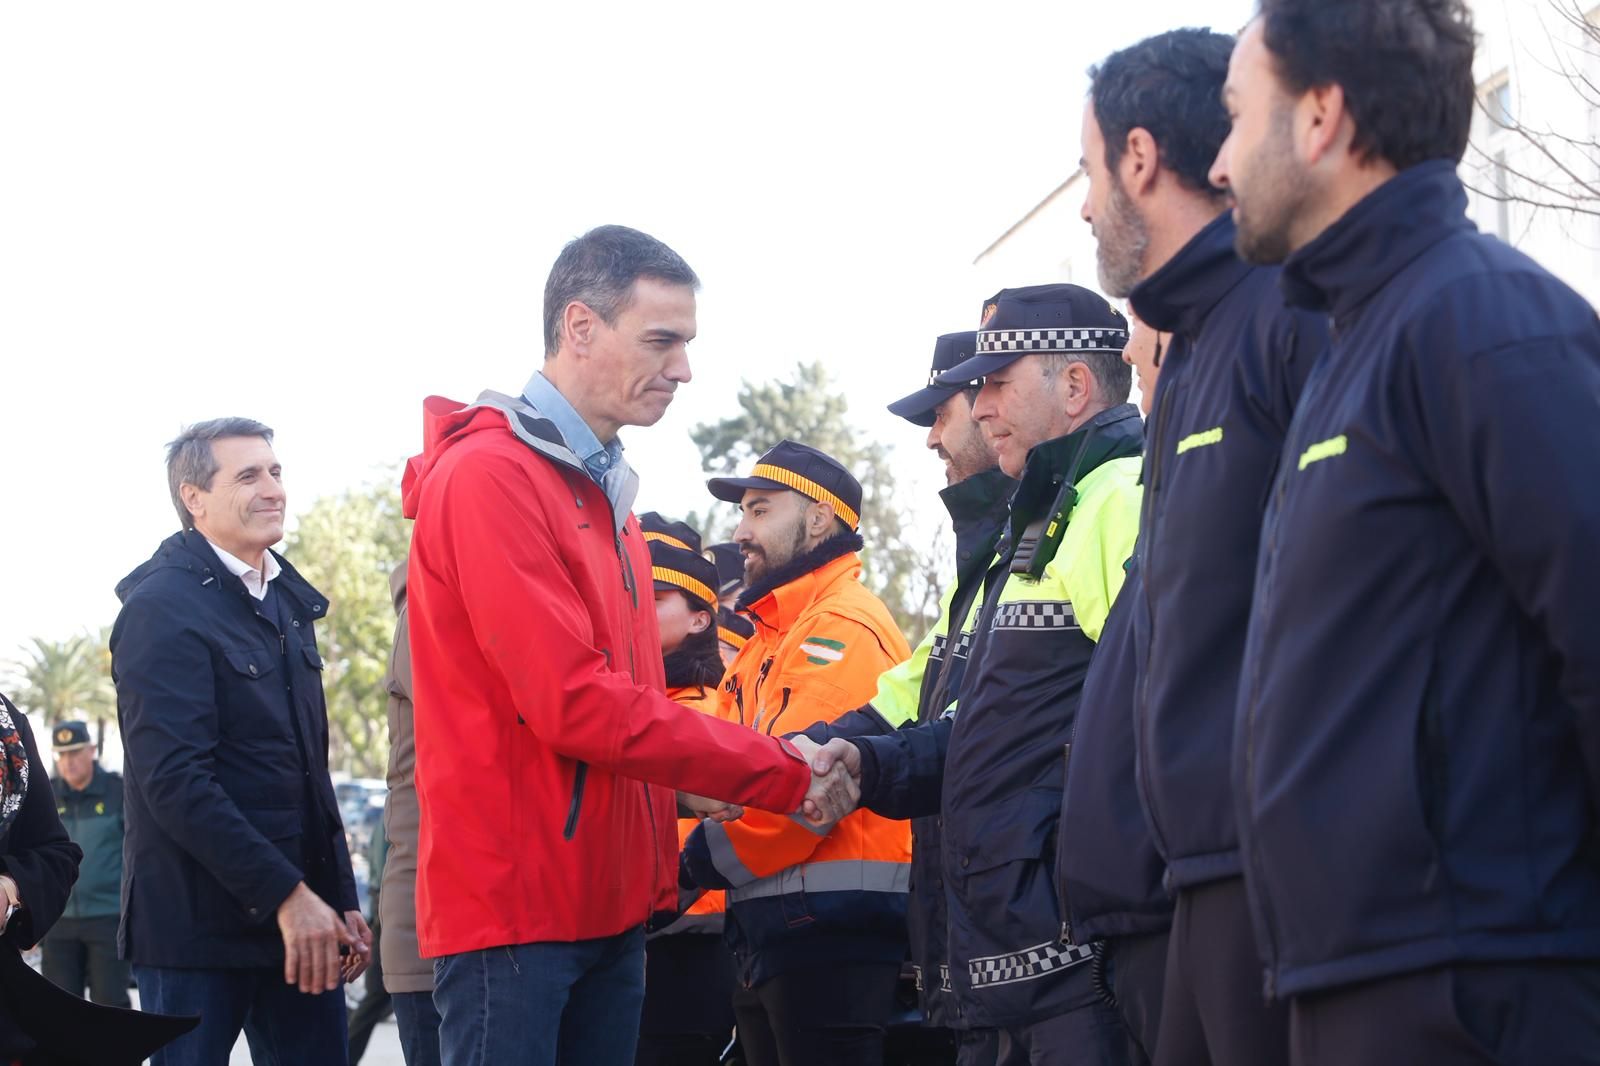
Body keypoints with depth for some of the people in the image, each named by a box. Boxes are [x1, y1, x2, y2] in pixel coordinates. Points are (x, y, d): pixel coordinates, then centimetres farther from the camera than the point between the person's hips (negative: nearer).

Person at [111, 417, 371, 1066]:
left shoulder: (288, 603, 16)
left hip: (303, 916, 7)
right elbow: (175, 780, -18)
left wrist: (340, 901, 12)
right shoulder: (161, 608, -9)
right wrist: (286, 893, -21)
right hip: (197, 926, -7)